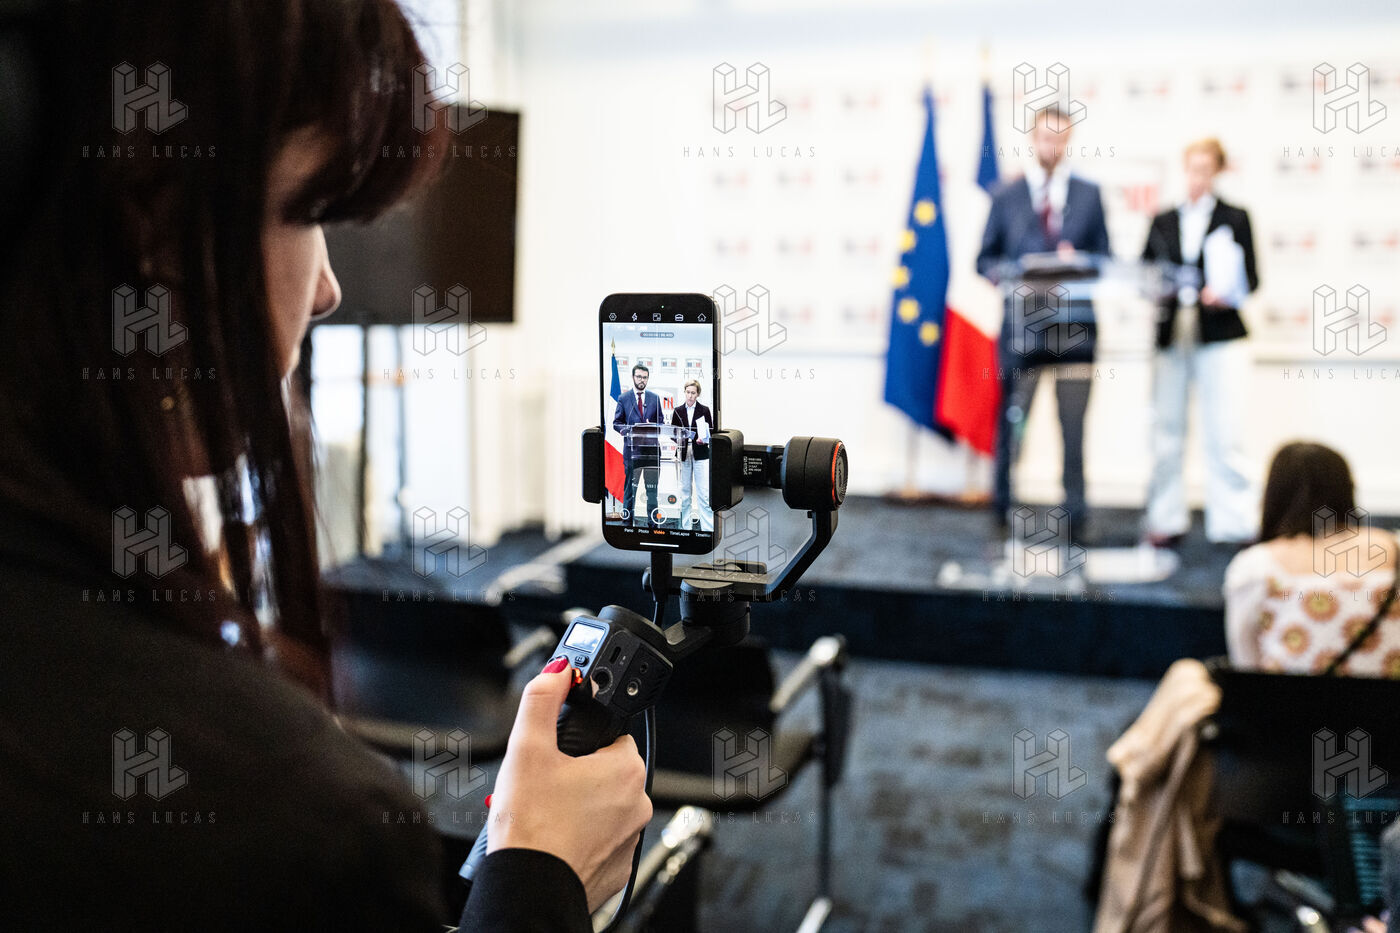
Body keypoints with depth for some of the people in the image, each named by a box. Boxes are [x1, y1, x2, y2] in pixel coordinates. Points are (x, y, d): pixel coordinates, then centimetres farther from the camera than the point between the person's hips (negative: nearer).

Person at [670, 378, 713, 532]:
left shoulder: (704, 411, 3)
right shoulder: (678, 411, 8)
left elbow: (711, 432, 5)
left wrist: (704, 439, -15)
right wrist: (679, 439, -11)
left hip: (700, 455, -2)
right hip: (684, 455, 2)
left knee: (704, 493, -7)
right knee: (685, 492, 7)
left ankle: (708, 529, -5)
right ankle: (686, 526, 16)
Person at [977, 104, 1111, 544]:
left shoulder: (1089, 194, 12)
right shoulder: (1006, 196, 9)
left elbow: (1104, 256, 12)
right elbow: (985, 258, 10)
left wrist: (1078, 262, -9)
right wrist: (1006, 274, -11)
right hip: (1022, 322, -1)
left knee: (1074, 423, 2)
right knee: (1012, 420, 1)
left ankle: (1076, 515, 10)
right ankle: (1001, 508, 14)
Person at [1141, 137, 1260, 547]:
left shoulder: (1235, 219, 7)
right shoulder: (1163, 221, 14)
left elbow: (1252, 279, 3)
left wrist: (1228, 294, -16)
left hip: (1219, 334, -3)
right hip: (1172, 334, 3)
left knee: (1224, 433, -7)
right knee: (1167, 429, 6)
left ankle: (1233, 524, 0)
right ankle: (1167, 520, 16)